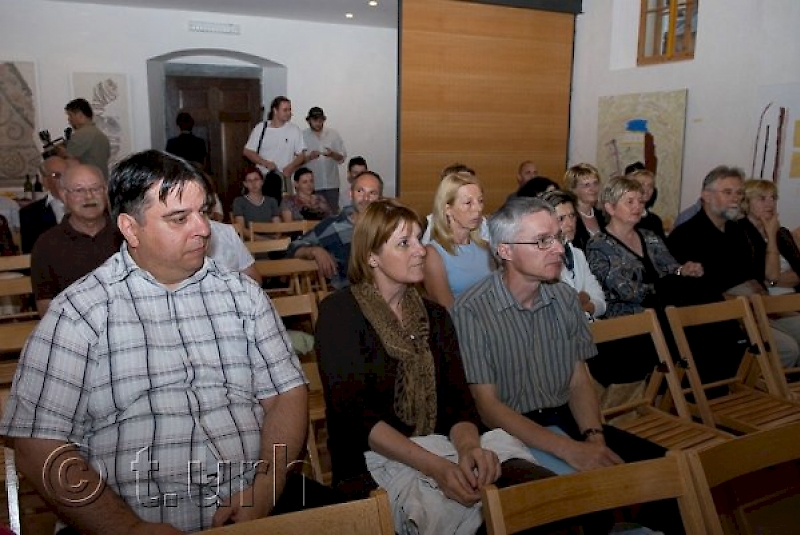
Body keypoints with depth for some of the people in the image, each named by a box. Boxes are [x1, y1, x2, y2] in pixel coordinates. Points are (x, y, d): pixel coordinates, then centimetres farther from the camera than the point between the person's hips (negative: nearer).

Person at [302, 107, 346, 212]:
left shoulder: (333, 134, 8)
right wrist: (310, 157, -19)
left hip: (331, 184, 2)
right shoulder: (302, 136, 3)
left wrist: (332, 154, -15)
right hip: (311, 185, -1)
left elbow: (342, 158, 6)